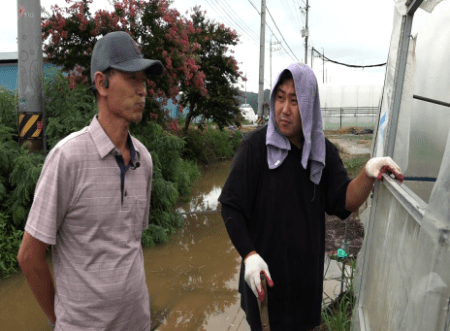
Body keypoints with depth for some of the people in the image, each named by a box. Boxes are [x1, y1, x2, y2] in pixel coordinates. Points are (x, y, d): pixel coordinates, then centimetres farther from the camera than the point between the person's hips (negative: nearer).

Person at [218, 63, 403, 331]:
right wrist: (249, 255, -25)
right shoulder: (256, 146, -16)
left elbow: (344, 203, -10)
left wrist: (368, 174, -27)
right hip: (264, 267, -3)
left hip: (307, 267, 4)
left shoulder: (323, 150, -3)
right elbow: (231, 207, -15)